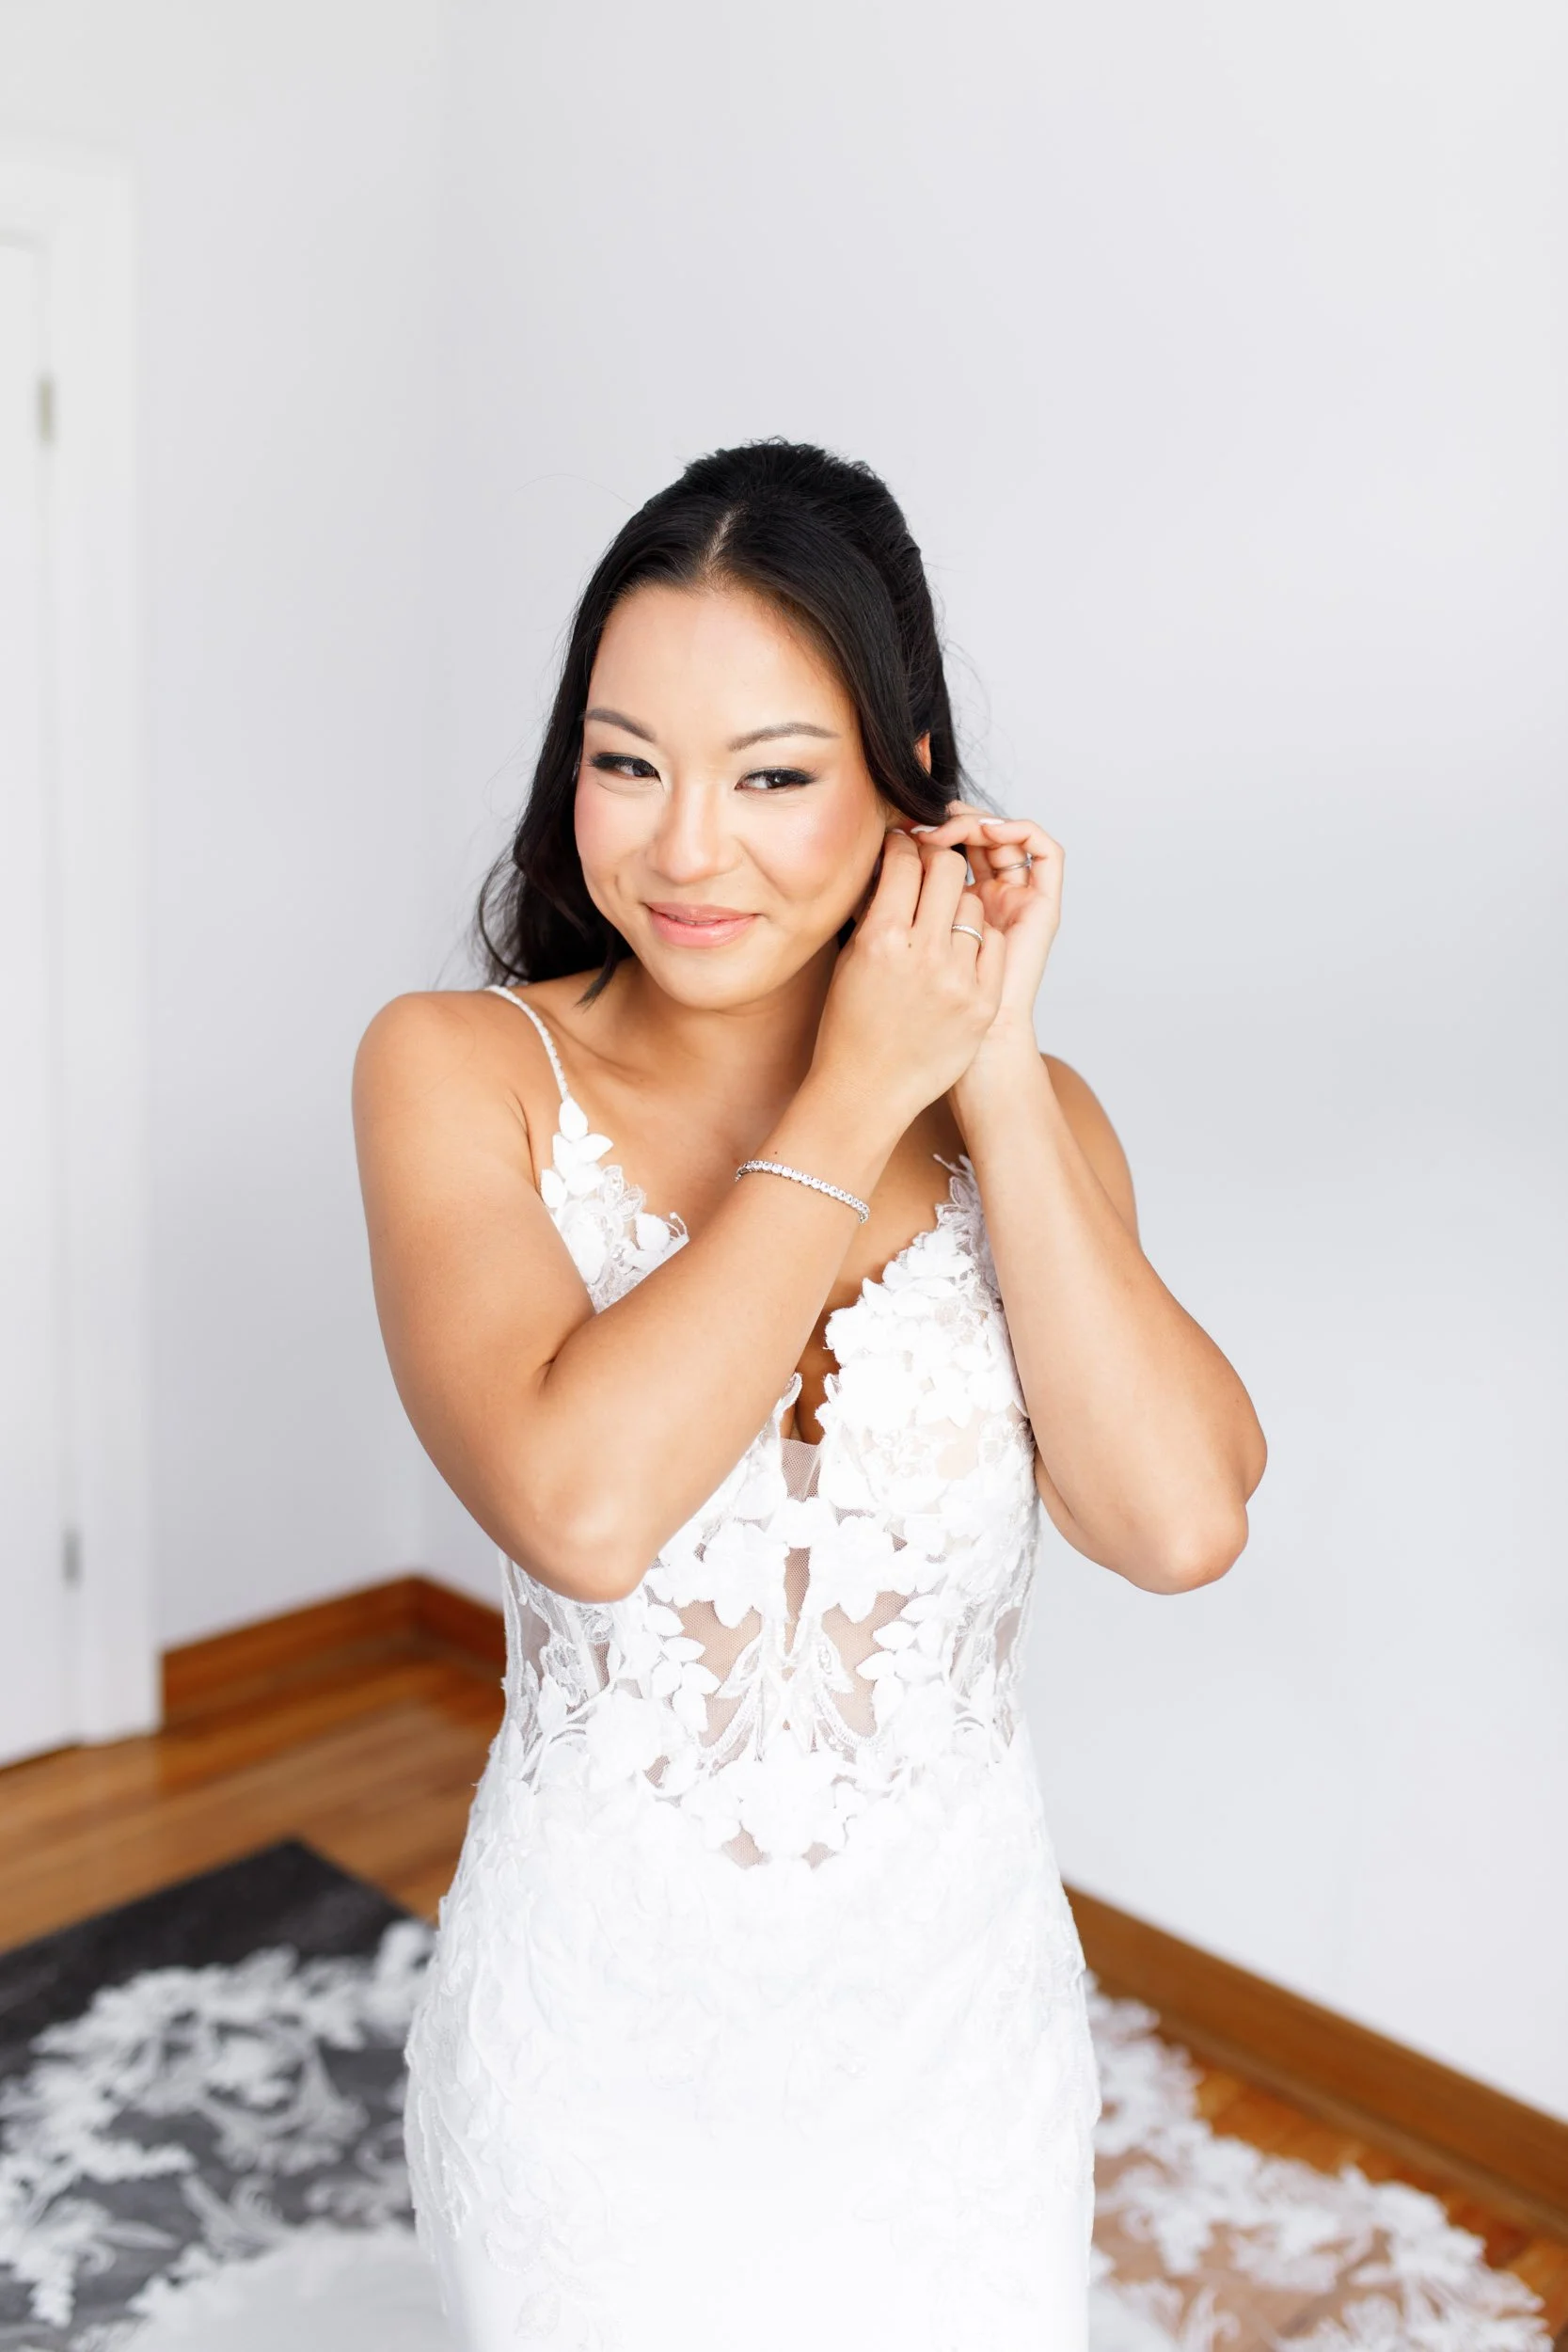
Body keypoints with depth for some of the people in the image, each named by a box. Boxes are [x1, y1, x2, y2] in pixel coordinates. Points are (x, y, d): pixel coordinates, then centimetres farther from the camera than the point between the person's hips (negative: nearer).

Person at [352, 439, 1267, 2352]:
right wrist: (854, 1102, -22)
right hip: (597, 2007, -1)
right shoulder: (459, 1071, -14)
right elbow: (581, 1504, -29)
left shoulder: (1017, 1107, -6)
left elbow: (1180, 1520, -20)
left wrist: (993, 1071, -20)